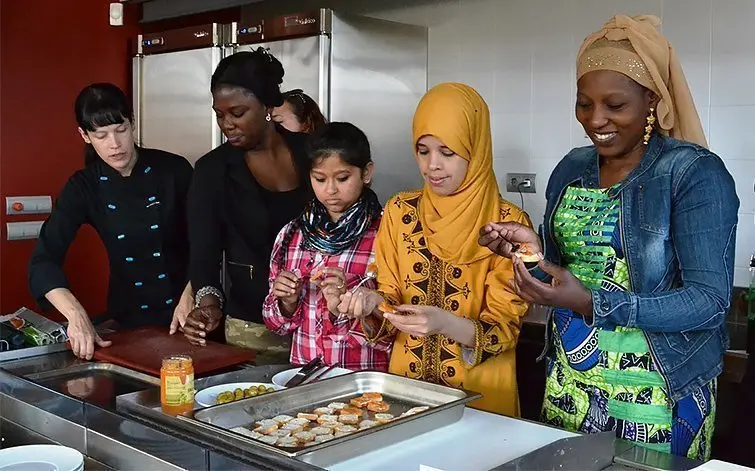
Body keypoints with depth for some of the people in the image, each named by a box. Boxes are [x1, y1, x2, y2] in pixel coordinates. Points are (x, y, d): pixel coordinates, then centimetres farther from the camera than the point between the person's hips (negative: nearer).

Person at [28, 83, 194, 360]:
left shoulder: (174, 170, -9)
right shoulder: (84, 188, -5)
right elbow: (43, 260, -13)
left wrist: (189, 298, -21)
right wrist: (76, 315, -30)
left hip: (187, 315, -1)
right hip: (128, 321, 1)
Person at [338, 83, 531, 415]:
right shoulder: (400, 211, 2)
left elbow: (505, 328, -9)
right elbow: (392, 300, 8)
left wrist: (446, 323, -25)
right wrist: (374, 303, -13)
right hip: (406, 384, 3)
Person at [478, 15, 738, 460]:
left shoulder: (696, 173, -13)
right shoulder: (571, 170, 4)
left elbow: (710, 301, -19)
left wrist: (590, 304, -30)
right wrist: (535, 250, -10)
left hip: (657, 397, -5)